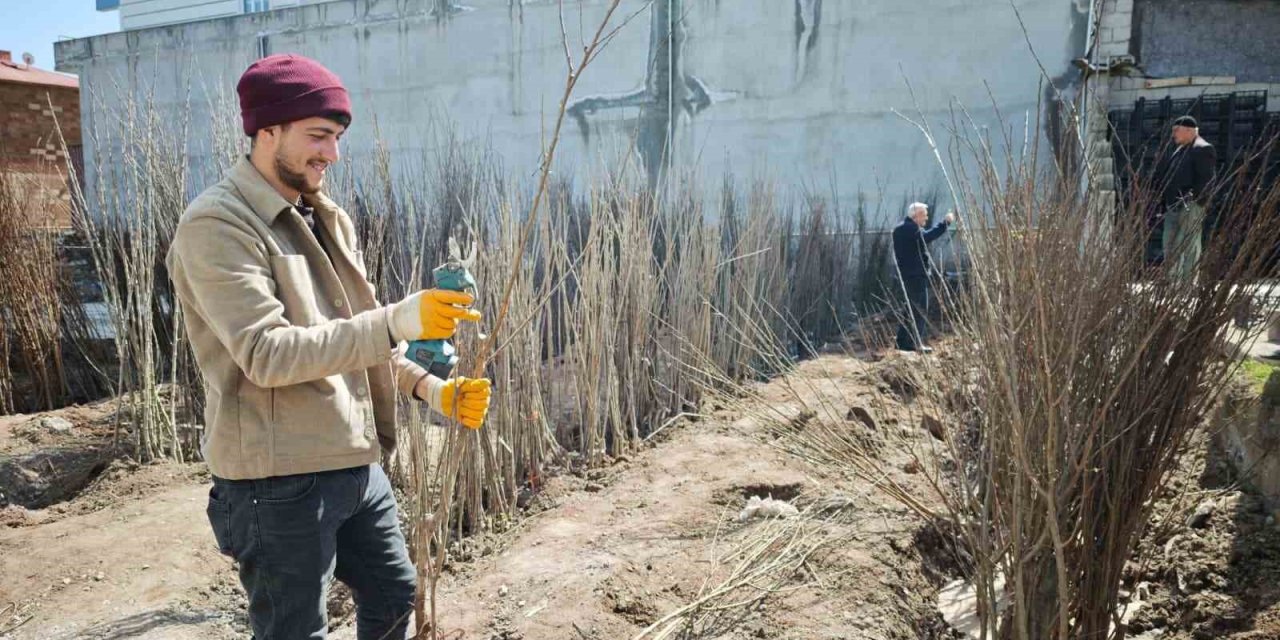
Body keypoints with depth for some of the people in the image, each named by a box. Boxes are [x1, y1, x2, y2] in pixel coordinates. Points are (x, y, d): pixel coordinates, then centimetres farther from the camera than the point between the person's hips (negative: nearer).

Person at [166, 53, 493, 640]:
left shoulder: (327, 219, 11)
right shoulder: (216, 225, -15)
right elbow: (267, 353, -26)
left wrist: (431, 388, 1)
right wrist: (396, 321, -33)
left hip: (357, 464, 8)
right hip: (280, 482, -8)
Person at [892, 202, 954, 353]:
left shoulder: (900, 228, 17)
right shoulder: (911, 228, -16)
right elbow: (927, 237, -32)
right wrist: (945, 223, -30)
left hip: (905, 275, 10)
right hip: (916, 275, -10)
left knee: (909, 309, 15)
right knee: (920, 310, -7)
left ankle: (903, 341, 17)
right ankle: (915, 343, -8)